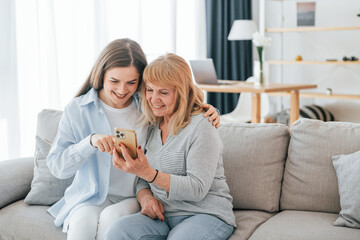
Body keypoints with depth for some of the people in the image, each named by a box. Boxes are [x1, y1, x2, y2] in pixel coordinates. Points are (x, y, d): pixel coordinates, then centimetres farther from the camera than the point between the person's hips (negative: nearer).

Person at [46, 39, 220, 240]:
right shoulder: (78, 110, -2)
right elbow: (57, 166, -7)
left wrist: (209, 112, -5)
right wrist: (90, 141, -25)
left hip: (138, 198, 0)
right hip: (92, 198, 0)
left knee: (111, 218, -31)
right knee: (83, 223, -32)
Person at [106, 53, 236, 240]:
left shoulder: (202, 128, -9)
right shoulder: (152, 126, 13)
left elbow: (198, 189, -16)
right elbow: (142, 181, 18)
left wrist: (148, 173, -25)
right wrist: (145, 197, -6)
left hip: (206, 215, -4)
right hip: (162, 215, 5)